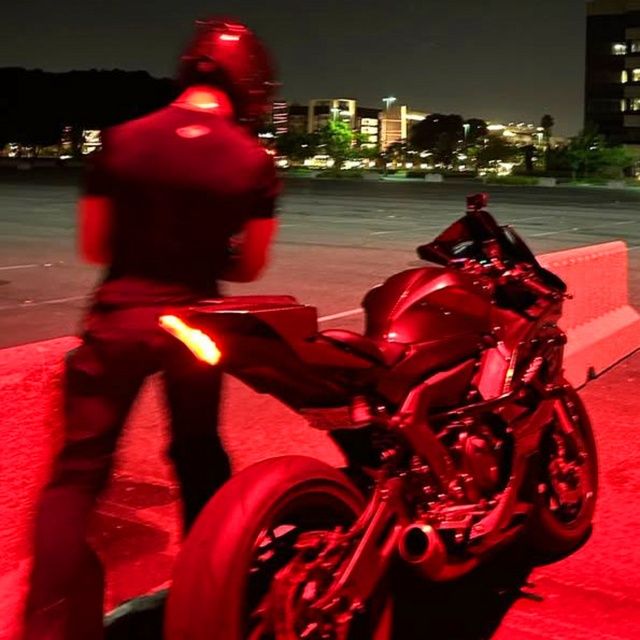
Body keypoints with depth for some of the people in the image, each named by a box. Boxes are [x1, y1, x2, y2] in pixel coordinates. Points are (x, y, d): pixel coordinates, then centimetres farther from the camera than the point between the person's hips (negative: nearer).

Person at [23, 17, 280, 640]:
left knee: (78, 471, 4)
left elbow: (93, 245, 1)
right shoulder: (255, 161, -4)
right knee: (199, 457, 21)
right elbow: (249, 267, 2)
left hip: (120, 314, -1)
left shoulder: (124, 140, -4)